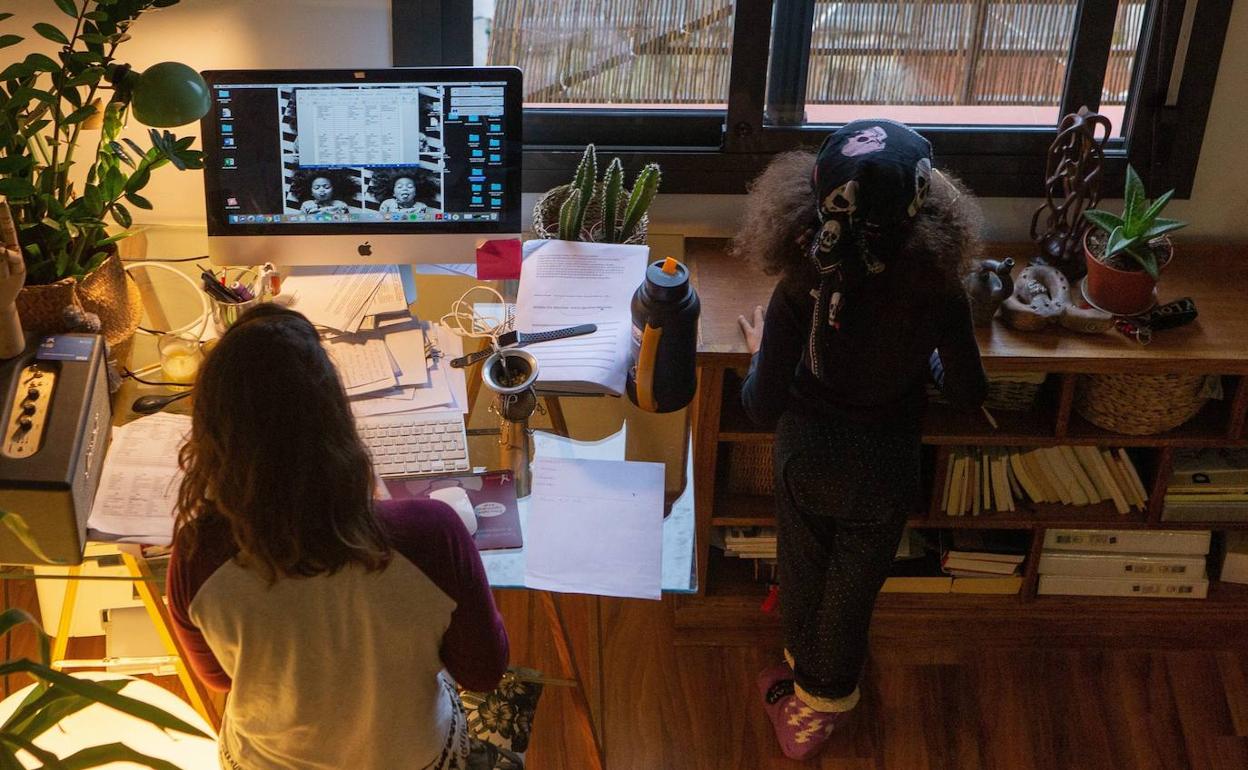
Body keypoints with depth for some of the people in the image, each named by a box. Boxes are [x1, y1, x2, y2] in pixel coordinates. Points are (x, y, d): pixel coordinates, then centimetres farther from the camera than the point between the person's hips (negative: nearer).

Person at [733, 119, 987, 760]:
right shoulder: (937, 290, -26)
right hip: (884, 468, 0)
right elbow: (968, 392, -9)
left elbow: (762, 407, -20)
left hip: (806, 458, 0)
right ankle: (823, 704, 44)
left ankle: (805, 668, 53)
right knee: (852, 590, 22)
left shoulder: (800, 289, -27)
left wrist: (761, 349, 0)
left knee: (802, 572, 26)